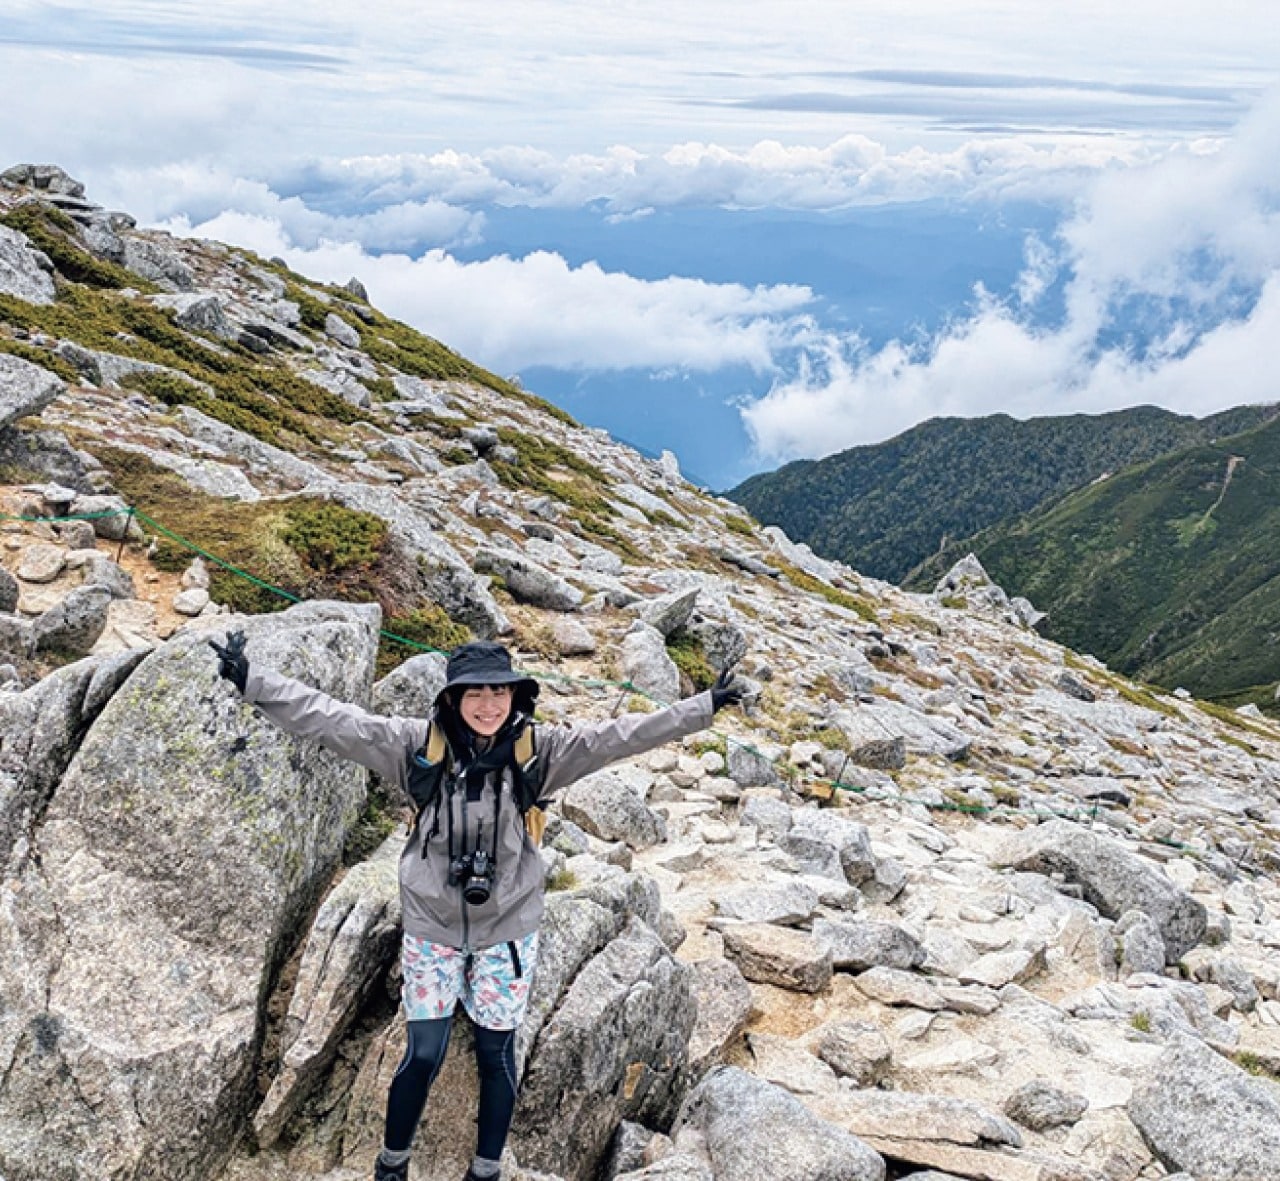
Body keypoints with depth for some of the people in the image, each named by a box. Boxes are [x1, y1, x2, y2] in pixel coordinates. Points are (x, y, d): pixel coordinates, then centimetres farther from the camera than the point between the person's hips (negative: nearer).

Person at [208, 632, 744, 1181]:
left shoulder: (537, 750, -11)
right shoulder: (418, 744, -13)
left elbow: (617, 736, -13)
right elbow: (330, 718, -14)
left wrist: (705, 705, -16)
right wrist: (251, 680, -20)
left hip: (508, 929, 1)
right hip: (432, 926, 0)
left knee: (497, 1055, 11)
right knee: (423, 1054, 5)